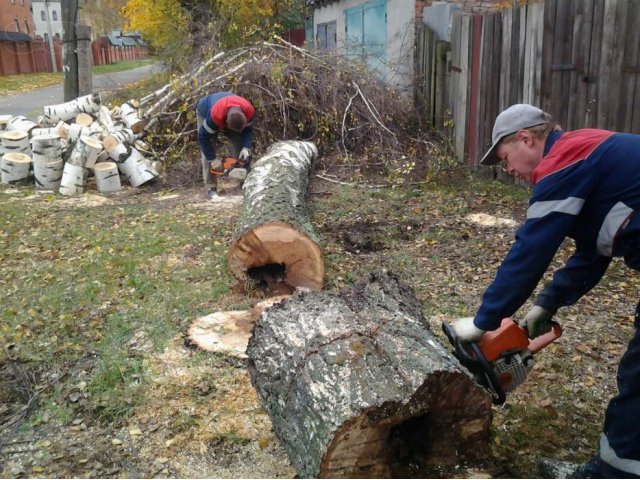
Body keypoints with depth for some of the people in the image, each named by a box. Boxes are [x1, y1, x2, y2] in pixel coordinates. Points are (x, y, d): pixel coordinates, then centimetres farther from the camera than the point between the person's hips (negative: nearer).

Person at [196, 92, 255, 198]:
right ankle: (211, 188, -11)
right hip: (205, 112, -4)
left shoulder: (249, 110, -35)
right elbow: (203, 137, -34)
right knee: (208, 151, -15)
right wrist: (213, 159, -33)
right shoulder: (215, 115, -47)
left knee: (240, 145, -6)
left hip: (227, 113, 4)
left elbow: (248, 129, -16)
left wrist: (246, 148, -30)